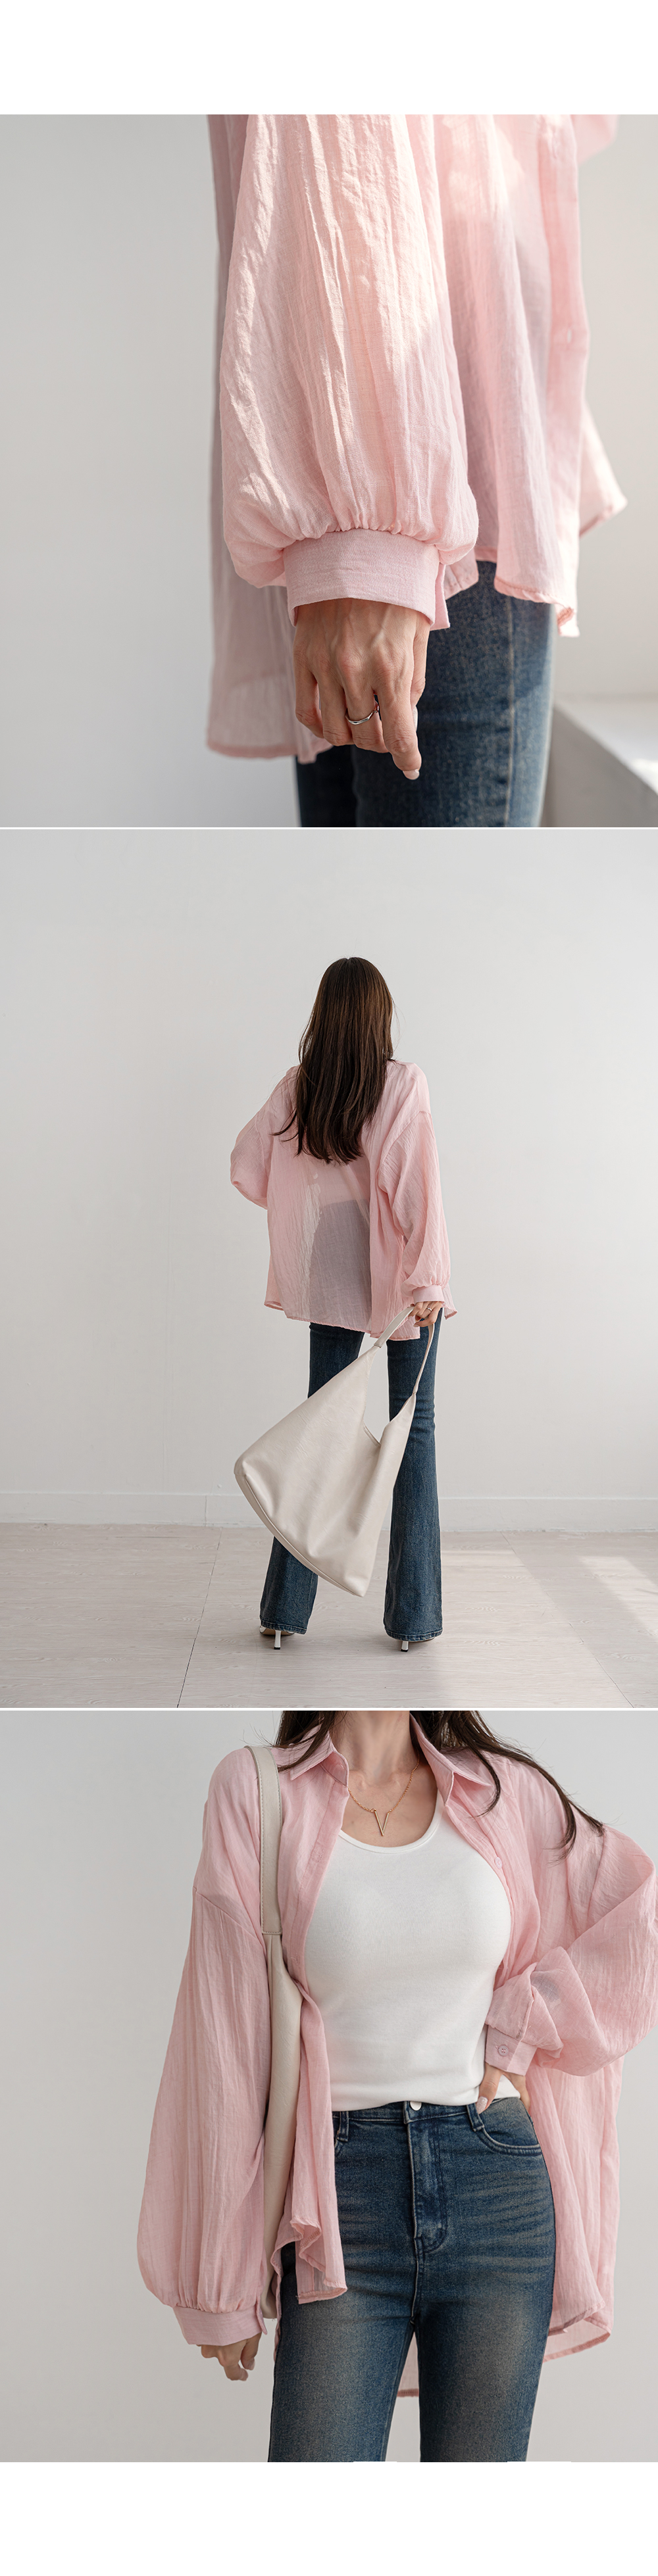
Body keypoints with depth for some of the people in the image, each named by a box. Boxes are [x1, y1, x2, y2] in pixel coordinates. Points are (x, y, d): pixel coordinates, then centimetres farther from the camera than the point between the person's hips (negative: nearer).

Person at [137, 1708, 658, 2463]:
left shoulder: (502, 1791, 5)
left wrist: (525, 2028, 2)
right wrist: (222, 2285, -3)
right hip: (341, 2194, -2)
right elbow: (228, 2040, -3)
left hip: (497, 2188, 2)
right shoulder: (258, 1791, -3)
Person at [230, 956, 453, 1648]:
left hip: (331, 1274, 3)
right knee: (414, 1426, 5)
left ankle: (284, 1610, 12)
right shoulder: (404, 1084, -11)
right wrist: (427, 1279, -21)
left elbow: (246, 1168, 3)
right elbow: (416, 1183, -18)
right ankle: (412, 1616, 7)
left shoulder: (296, 1089, 0)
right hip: (398, 1272, -3)